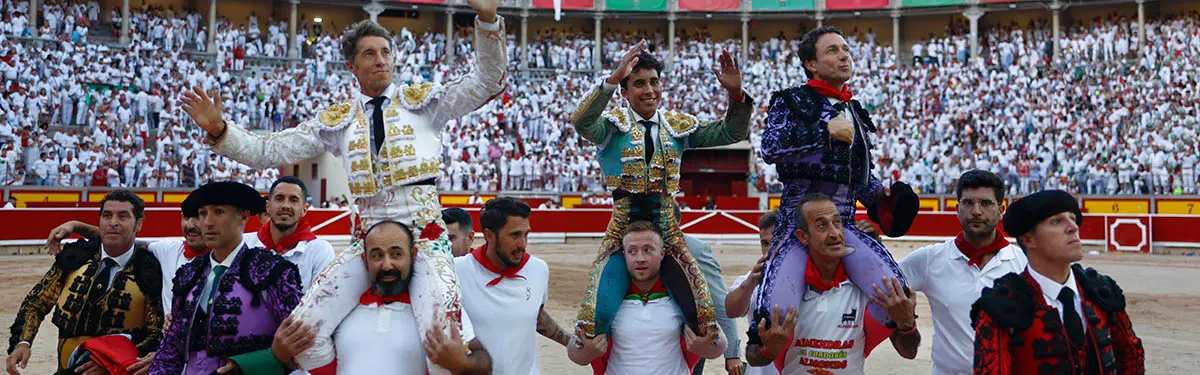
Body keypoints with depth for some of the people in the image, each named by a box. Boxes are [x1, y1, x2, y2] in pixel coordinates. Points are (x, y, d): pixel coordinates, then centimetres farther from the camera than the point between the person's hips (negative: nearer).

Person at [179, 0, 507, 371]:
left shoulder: (423, 100, 7)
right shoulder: (338, 120, 13)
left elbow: (487, 82, -3)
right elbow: (268, 151, 11)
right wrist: (219, 131, -5)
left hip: (424, 235, -3)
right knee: (305, 328, -11)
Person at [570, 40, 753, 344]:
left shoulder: (678, 126, 12)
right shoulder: (613, 125, 0)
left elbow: (731, 133, 7)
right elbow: (581, 123, -22)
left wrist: (736, 96, -13)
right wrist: (613, 78, -35)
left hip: (668, 233, 3)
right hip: (622, 233, -3)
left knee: (704, 313, -6)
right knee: (595, 314, -17)